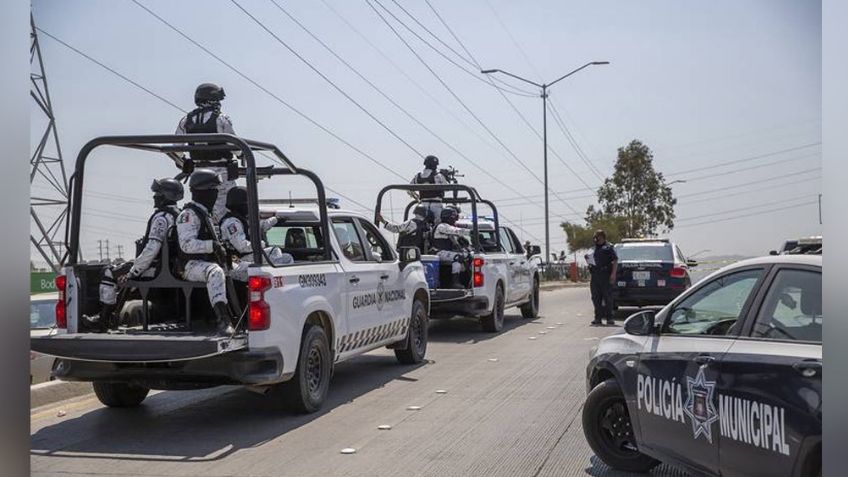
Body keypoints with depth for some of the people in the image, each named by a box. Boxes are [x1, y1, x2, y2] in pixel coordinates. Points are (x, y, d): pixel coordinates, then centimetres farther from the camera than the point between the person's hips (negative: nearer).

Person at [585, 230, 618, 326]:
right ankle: (598, 317, 12)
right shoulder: (594, 248, 18)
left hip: (605, 275, -6)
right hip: (595, 275, 6)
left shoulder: (608, 247, 0)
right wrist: (588, 258, 3)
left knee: (607, 297, -2)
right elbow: (591, 261, 27)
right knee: (596, 298, 6)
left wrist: (613, 274, -15)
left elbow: (615, 261, -6)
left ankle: (609, 318, 4)